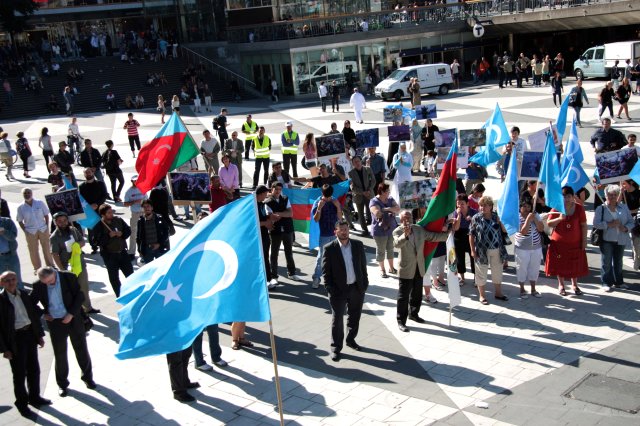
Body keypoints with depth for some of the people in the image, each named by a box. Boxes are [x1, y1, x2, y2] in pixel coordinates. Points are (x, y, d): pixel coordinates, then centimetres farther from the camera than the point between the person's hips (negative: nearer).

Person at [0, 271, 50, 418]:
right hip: (15, 339, -5)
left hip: (30, 334, 5)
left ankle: (35, 397, 34)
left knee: (34, 369, 16)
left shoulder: (24, 294, 6)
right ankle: (22, 404, 22)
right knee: (19, 374, 6)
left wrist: (39, 335, 11)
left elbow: (34, 314, 13)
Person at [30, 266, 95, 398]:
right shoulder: (38, 285, -8)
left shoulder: (68, 277, -12)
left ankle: (87, 377, 28)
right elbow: (31, 303, 7)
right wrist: (42, 314, -5)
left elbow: (79, 296, -7)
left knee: (81, 349, 10)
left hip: (73, 319, 0)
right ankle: (62, 384, 22)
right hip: (55, 323, 0)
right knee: (60, 354, 6)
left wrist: (71, 314, -15)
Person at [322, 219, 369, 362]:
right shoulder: (329, 248, -11)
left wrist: (365, 284, 2)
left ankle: (351, 339, 40)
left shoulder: (358, 245, 0)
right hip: (338, 290, -4)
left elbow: (363, 265, 6)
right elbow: (326, 271, -8)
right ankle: (336, 348, 16)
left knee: (354, 316, 19)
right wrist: (330, 289, -12)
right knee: (337, 320, 4)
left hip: (357, 288, 4)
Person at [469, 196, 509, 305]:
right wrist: (473, 250, -8)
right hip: (482, 251, -3)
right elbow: (471, 235, -4)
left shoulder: (496, 216, 2)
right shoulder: (476, 218, -5)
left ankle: (498, 293, 31)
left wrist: (500, 221, -14)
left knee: (497, 272, 15)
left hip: (497, 250, 3)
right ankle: (482, 296, 19)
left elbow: (505, 230, 3)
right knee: (481, 273, 7)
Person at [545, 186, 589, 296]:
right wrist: (559, 218, -23)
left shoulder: (579, 208, -4)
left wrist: (584, 240, -3)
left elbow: (584, 225, 0)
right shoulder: (557, 208, -6)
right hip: (559, 242, -1)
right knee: (560, 264, 8)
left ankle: (574, 285, 27)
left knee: (575, 264, 10)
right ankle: (561, 285, 24)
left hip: (575, 242, 1)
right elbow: (549, 223, -6)